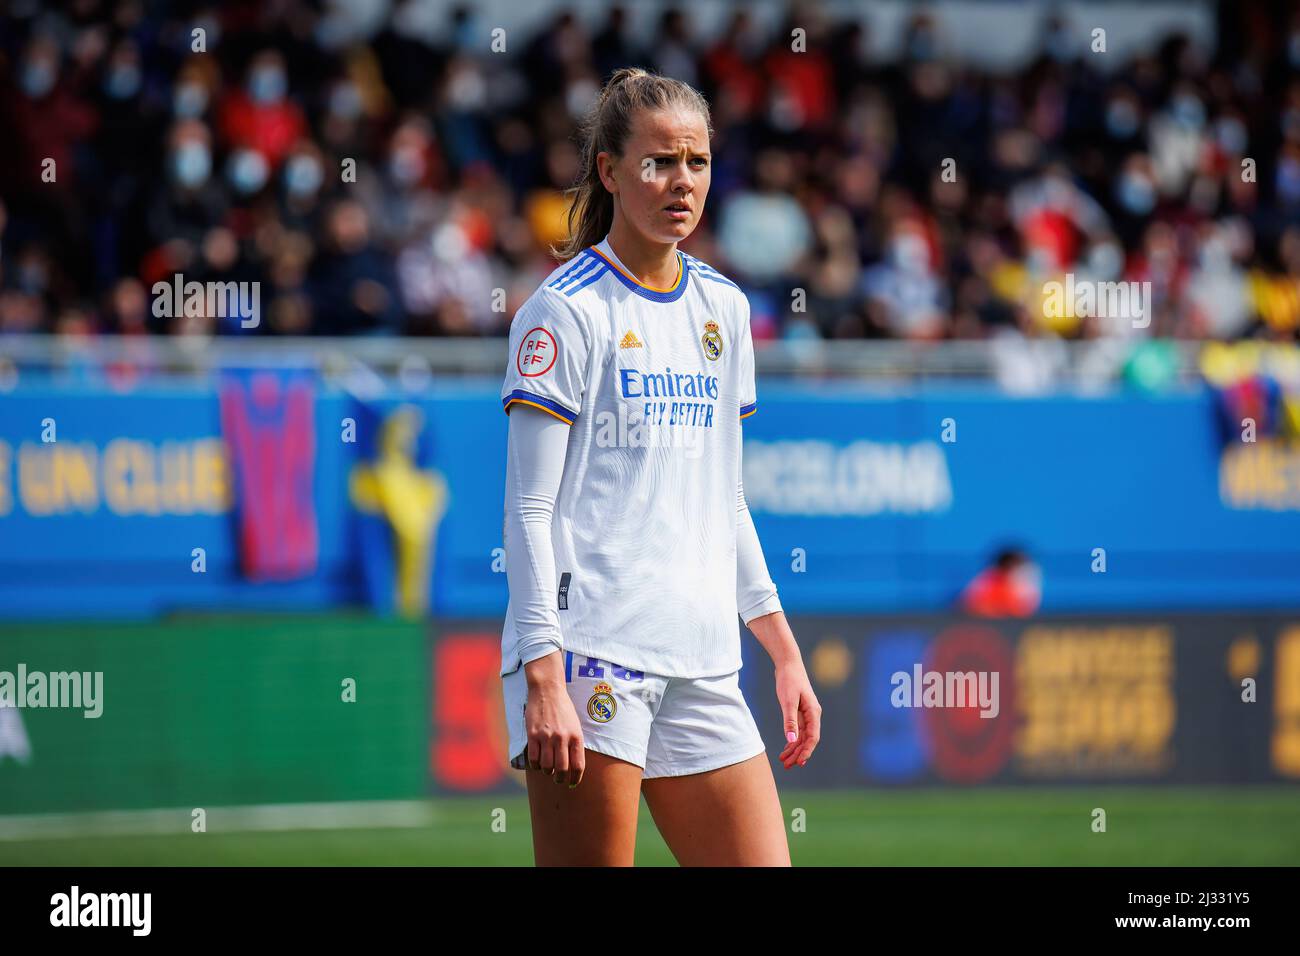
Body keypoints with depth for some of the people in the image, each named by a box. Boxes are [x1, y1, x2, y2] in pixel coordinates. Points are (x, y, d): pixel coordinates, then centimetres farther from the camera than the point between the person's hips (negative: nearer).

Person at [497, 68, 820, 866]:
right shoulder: (567, 311, -4)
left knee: (765, 866, -3)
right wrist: (544, 679, -16)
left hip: (702, 665, 6)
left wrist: (784, 650, 18)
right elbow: (530, 509, -8)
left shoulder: (723, 307, 15)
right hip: (590, 652, -6)